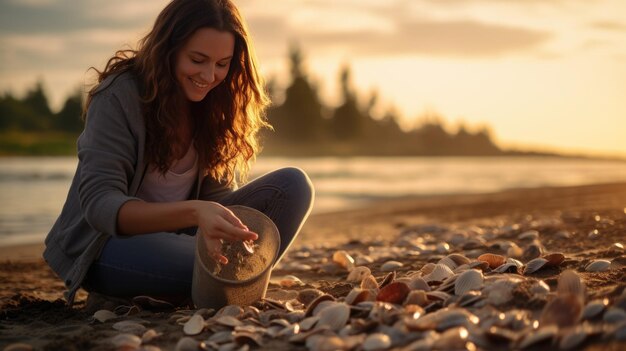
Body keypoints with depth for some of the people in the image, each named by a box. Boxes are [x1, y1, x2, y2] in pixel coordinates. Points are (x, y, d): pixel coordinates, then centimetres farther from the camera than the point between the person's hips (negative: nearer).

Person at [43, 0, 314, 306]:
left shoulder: (218, 106, -2)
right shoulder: (118, 97, -19)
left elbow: (217, 195, -5)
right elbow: (99, 204, -28)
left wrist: (232, 231, -31)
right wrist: (193, 212, -45)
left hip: (177, 236, 6)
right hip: (105, 244, -5)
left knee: (293, 185, -15)